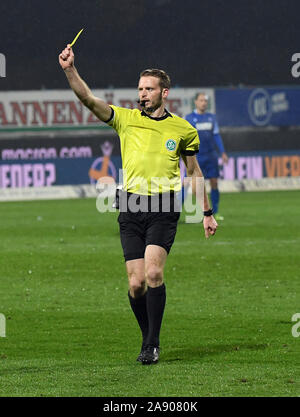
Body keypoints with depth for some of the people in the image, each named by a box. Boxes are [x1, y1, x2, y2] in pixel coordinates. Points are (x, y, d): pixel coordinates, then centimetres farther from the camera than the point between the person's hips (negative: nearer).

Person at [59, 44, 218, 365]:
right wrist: (69, 70, -20)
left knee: (153, 273, -19)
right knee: (136, 283, -4)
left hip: (163, 208, -2)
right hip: (131, 207, 2)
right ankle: (148, 339, 18)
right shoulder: (126, 119, 7)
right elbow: (89, 100, -5)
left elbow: (194, 172, 19)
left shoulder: (183, 129, 8)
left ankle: (152, 345, -11)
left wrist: (207, 213, 21)